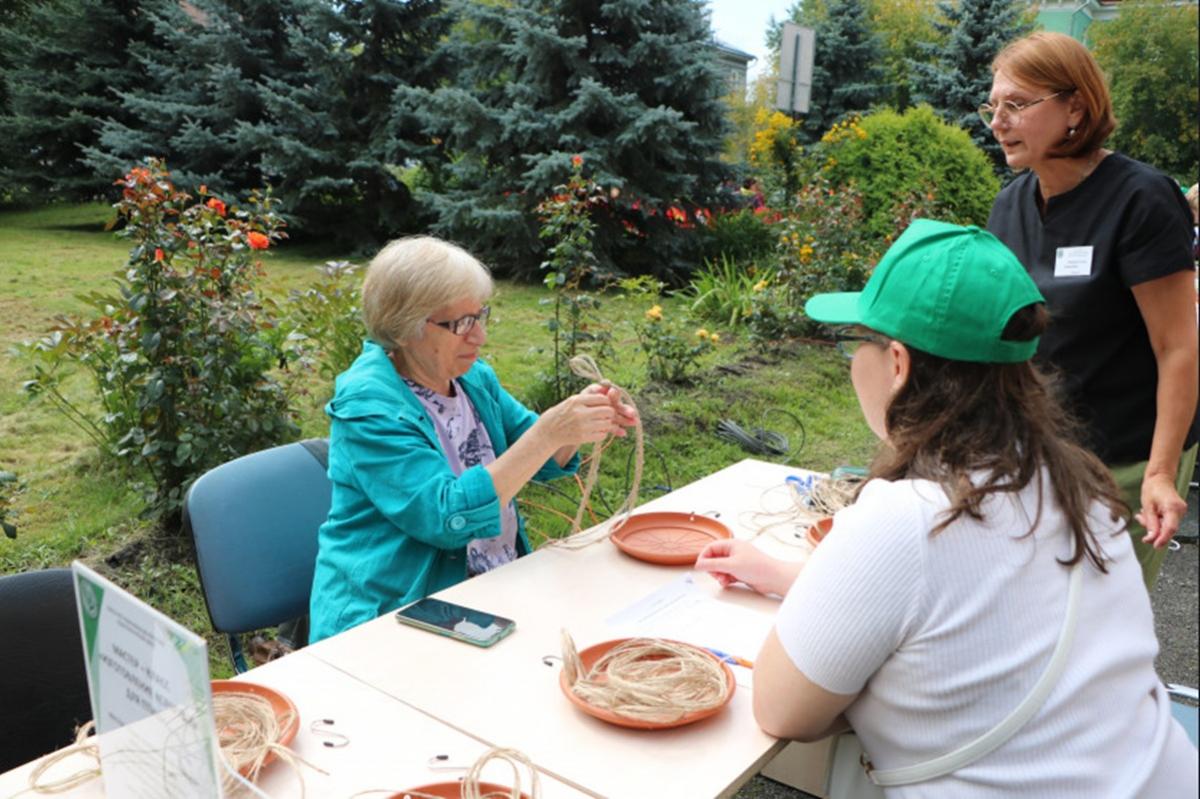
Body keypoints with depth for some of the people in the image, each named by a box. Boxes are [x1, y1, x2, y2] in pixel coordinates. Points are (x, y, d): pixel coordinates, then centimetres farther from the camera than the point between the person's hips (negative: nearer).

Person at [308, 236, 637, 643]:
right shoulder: (368, 406, -18)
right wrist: (547, 433, -29)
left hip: (497, 591, 7)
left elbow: (538, 460, 13)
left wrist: (579, 424, -9)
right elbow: (448, 517, -25)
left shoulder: (473, 376, 4)